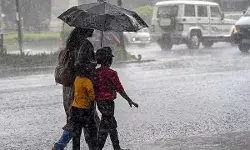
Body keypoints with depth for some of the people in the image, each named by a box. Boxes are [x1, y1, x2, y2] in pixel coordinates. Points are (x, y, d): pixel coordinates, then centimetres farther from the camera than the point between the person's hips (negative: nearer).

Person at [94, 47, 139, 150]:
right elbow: (120, 89, -14)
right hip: (108, 102, -8)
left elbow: (93, 88, 9)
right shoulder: (111, 73, -17)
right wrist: (129, 101, -4)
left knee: (112, 124, 18)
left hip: (99, 102, 8)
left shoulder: (96, 72, 3)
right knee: (105, 127, -1)